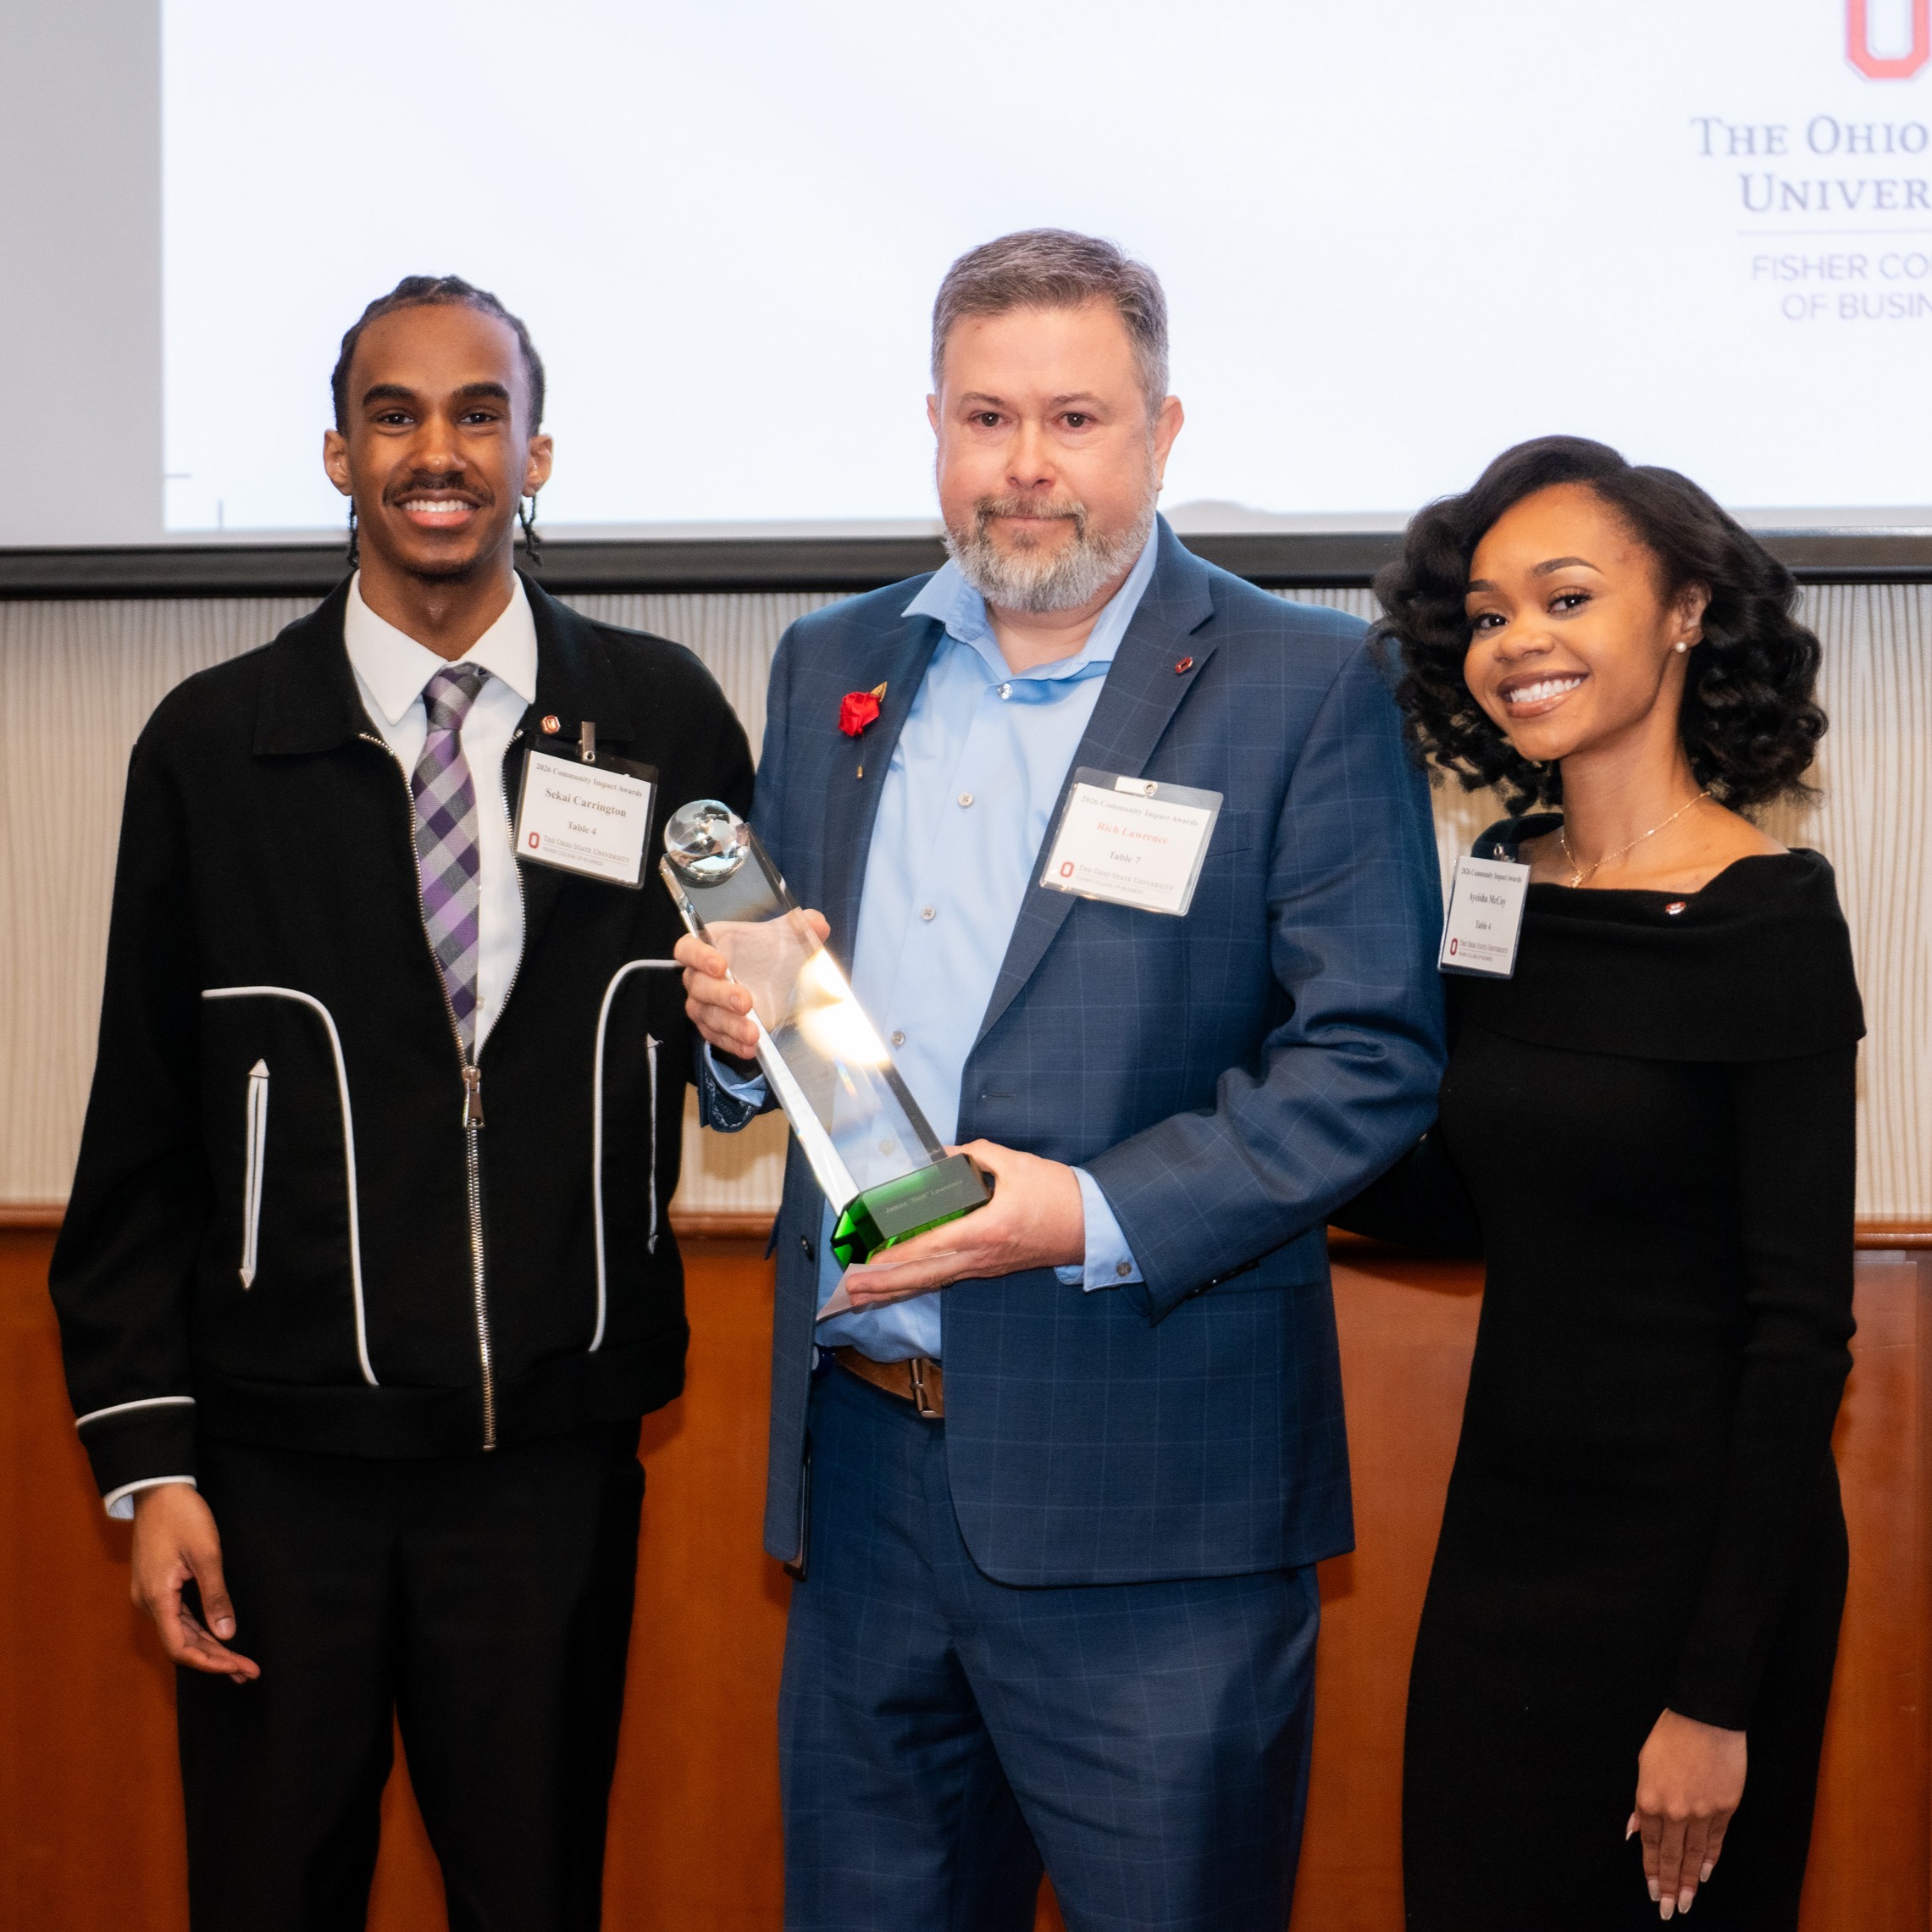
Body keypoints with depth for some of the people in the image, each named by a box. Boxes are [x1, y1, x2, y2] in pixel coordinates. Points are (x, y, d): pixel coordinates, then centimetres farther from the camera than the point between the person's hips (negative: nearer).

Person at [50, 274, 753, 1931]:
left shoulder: (663, 720, 0)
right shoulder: (212, 747, -1)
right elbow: (141, 1134, 1)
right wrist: (148, 1458, -3)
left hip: (557, 1455, 1)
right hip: (280, 1463, 0)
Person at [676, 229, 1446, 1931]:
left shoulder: (1305, 687, -4)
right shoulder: (832, 668, 12)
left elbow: (1374, 1056, -9)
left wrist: (1101, 1215, -20)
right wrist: (736, 1018, -4)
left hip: (1146, 1491, -4)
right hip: (862, 1461, 5)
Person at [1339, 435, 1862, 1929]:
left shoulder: (1770, 920, -15)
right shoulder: (1497, 892, 3)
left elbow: (1802, 1328, -16)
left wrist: (1719, 1695, -17)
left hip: (1695, 1546, -6)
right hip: (1504, 1526, 6)